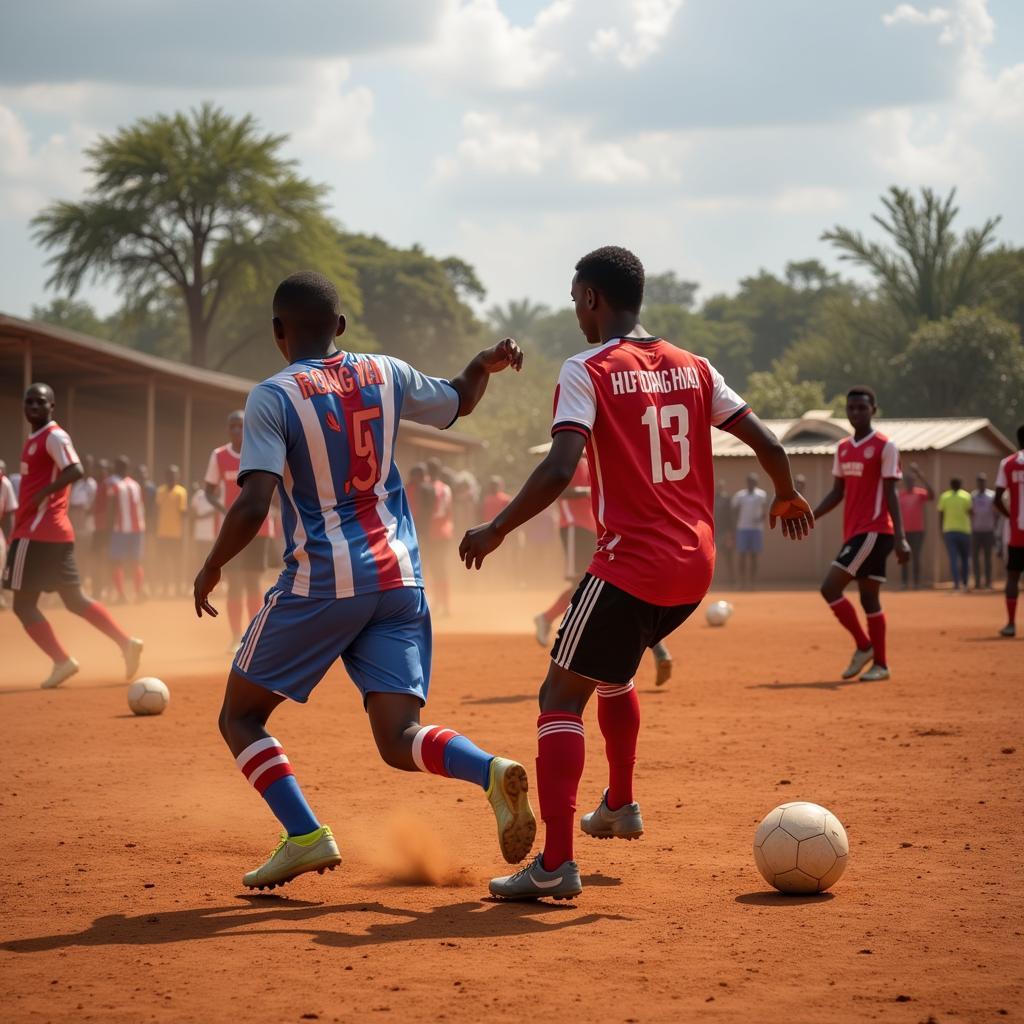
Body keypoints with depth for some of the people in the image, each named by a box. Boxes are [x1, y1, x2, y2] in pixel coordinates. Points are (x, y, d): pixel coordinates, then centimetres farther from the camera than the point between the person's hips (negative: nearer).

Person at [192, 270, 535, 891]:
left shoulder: (273, 397, -6)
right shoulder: (386, 375, 9)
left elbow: (254, 506, -15)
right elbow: (459, 403, 27)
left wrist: (212, 568, -3)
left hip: (321, 583, -5)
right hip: (400, 581, 5)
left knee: (241, 718, 11)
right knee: (400, 739, 3)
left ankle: (305, 835, -6)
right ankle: (491, 771, -26)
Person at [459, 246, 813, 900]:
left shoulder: (587, 371, -7)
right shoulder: (693, 368, 10)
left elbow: (561, 468, -20)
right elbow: (768, 444, 10)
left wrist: (496, 530, -12)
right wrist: (788, 498, 29)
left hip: (632, 565, -7)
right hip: (697, 565, 7)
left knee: (563, 696, -3)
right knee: (611, 670, 31)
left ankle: (556, 864, -15)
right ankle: (621, 805, 39)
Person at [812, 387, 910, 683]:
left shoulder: (884, 447, -7)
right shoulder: (843, 448, 14)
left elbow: (890, 494, -11)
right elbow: (837, 492, 17)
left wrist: (899, 537, -17)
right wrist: (810, 517, 5)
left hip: (874, 531, -7)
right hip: (854, 531, 7)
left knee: (830, 588, -14)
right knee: (869, 597, 8)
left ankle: (864, 647, -1)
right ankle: (880, 663, 13)